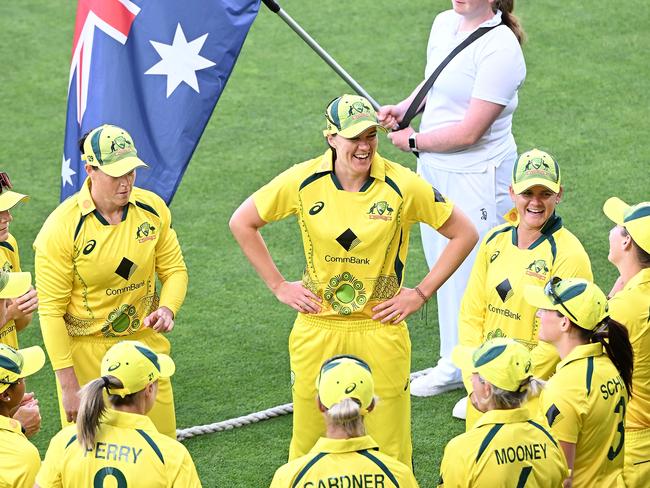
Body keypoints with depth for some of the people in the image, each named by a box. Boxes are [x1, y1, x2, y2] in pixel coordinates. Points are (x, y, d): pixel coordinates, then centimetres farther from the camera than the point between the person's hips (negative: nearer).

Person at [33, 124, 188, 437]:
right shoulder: (62, 227, -18)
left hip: (144, 340, 4)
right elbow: (51, 310, -15)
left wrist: (167, 308, -17)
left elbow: (175, 270, 6)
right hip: (85, 350, -4)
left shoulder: (152, 208, -6)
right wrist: (68, 385, -15)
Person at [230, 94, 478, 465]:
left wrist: (421, 293, -2)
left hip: (380, 332, -1)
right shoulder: (303, 181, -5)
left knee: (388, 452, 2)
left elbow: (464, 233, 1)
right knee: (309, 449, 7)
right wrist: (278, 285, 4)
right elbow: (242, 223, 8)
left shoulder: (402, 185, -9)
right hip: (317, 332, 1)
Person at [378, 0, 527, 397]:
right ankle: (454, 362, 33)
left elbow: (470, 132, -23)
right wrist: (403, 109, 7)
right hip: (433, 169, 9)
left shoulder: (499, 47, -22)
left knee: (475, 272, -3)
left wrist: (414, 141, -11)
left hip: (480, 177, -9)